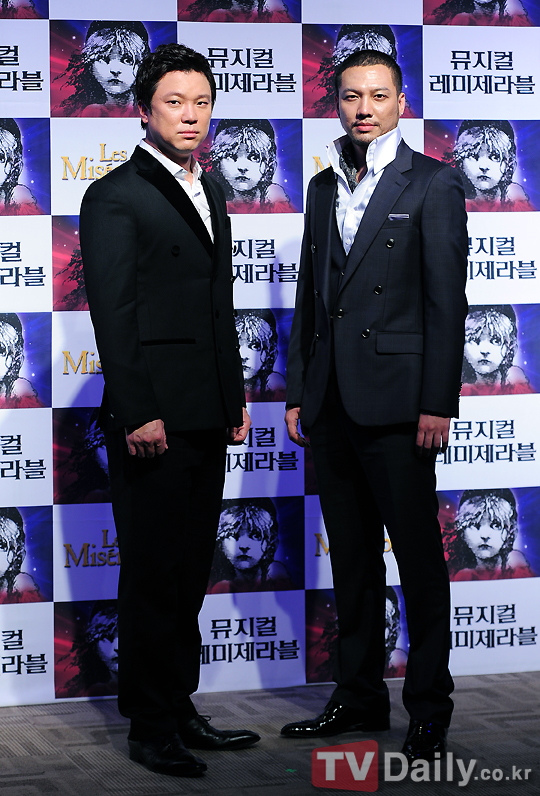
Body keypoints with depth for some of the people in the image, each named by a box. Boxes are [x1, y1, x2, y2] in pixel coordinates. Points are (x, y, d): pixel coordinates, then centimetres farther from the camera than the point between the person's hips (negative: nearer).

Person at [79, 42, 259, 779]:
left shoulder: (208, 193, 18)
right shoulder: (116, 196, -7)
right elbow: (112, 313, -13)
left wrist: (236, 398, 17)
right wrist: (138, 413, -18)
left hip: (205, 418, 8)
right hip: (152, 419, -8)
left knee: (189, 571, 13)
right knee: (152, 573, -1)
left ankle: (180, 709, 22)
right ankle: (150, 726, 7)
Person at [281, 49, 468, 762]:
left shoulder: (433, 185, -3)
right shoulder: (325, 187, 14)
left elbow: (446, 299, -8)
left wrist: (438, 403, -13)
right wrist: (298, 393, 13)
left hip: (395, 404, -6)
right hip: (332, 404, 6)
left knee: (419, 556, 1)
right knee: (351, 558, 12)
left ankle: (430, 706, 10)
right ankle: (359, 698, 22)